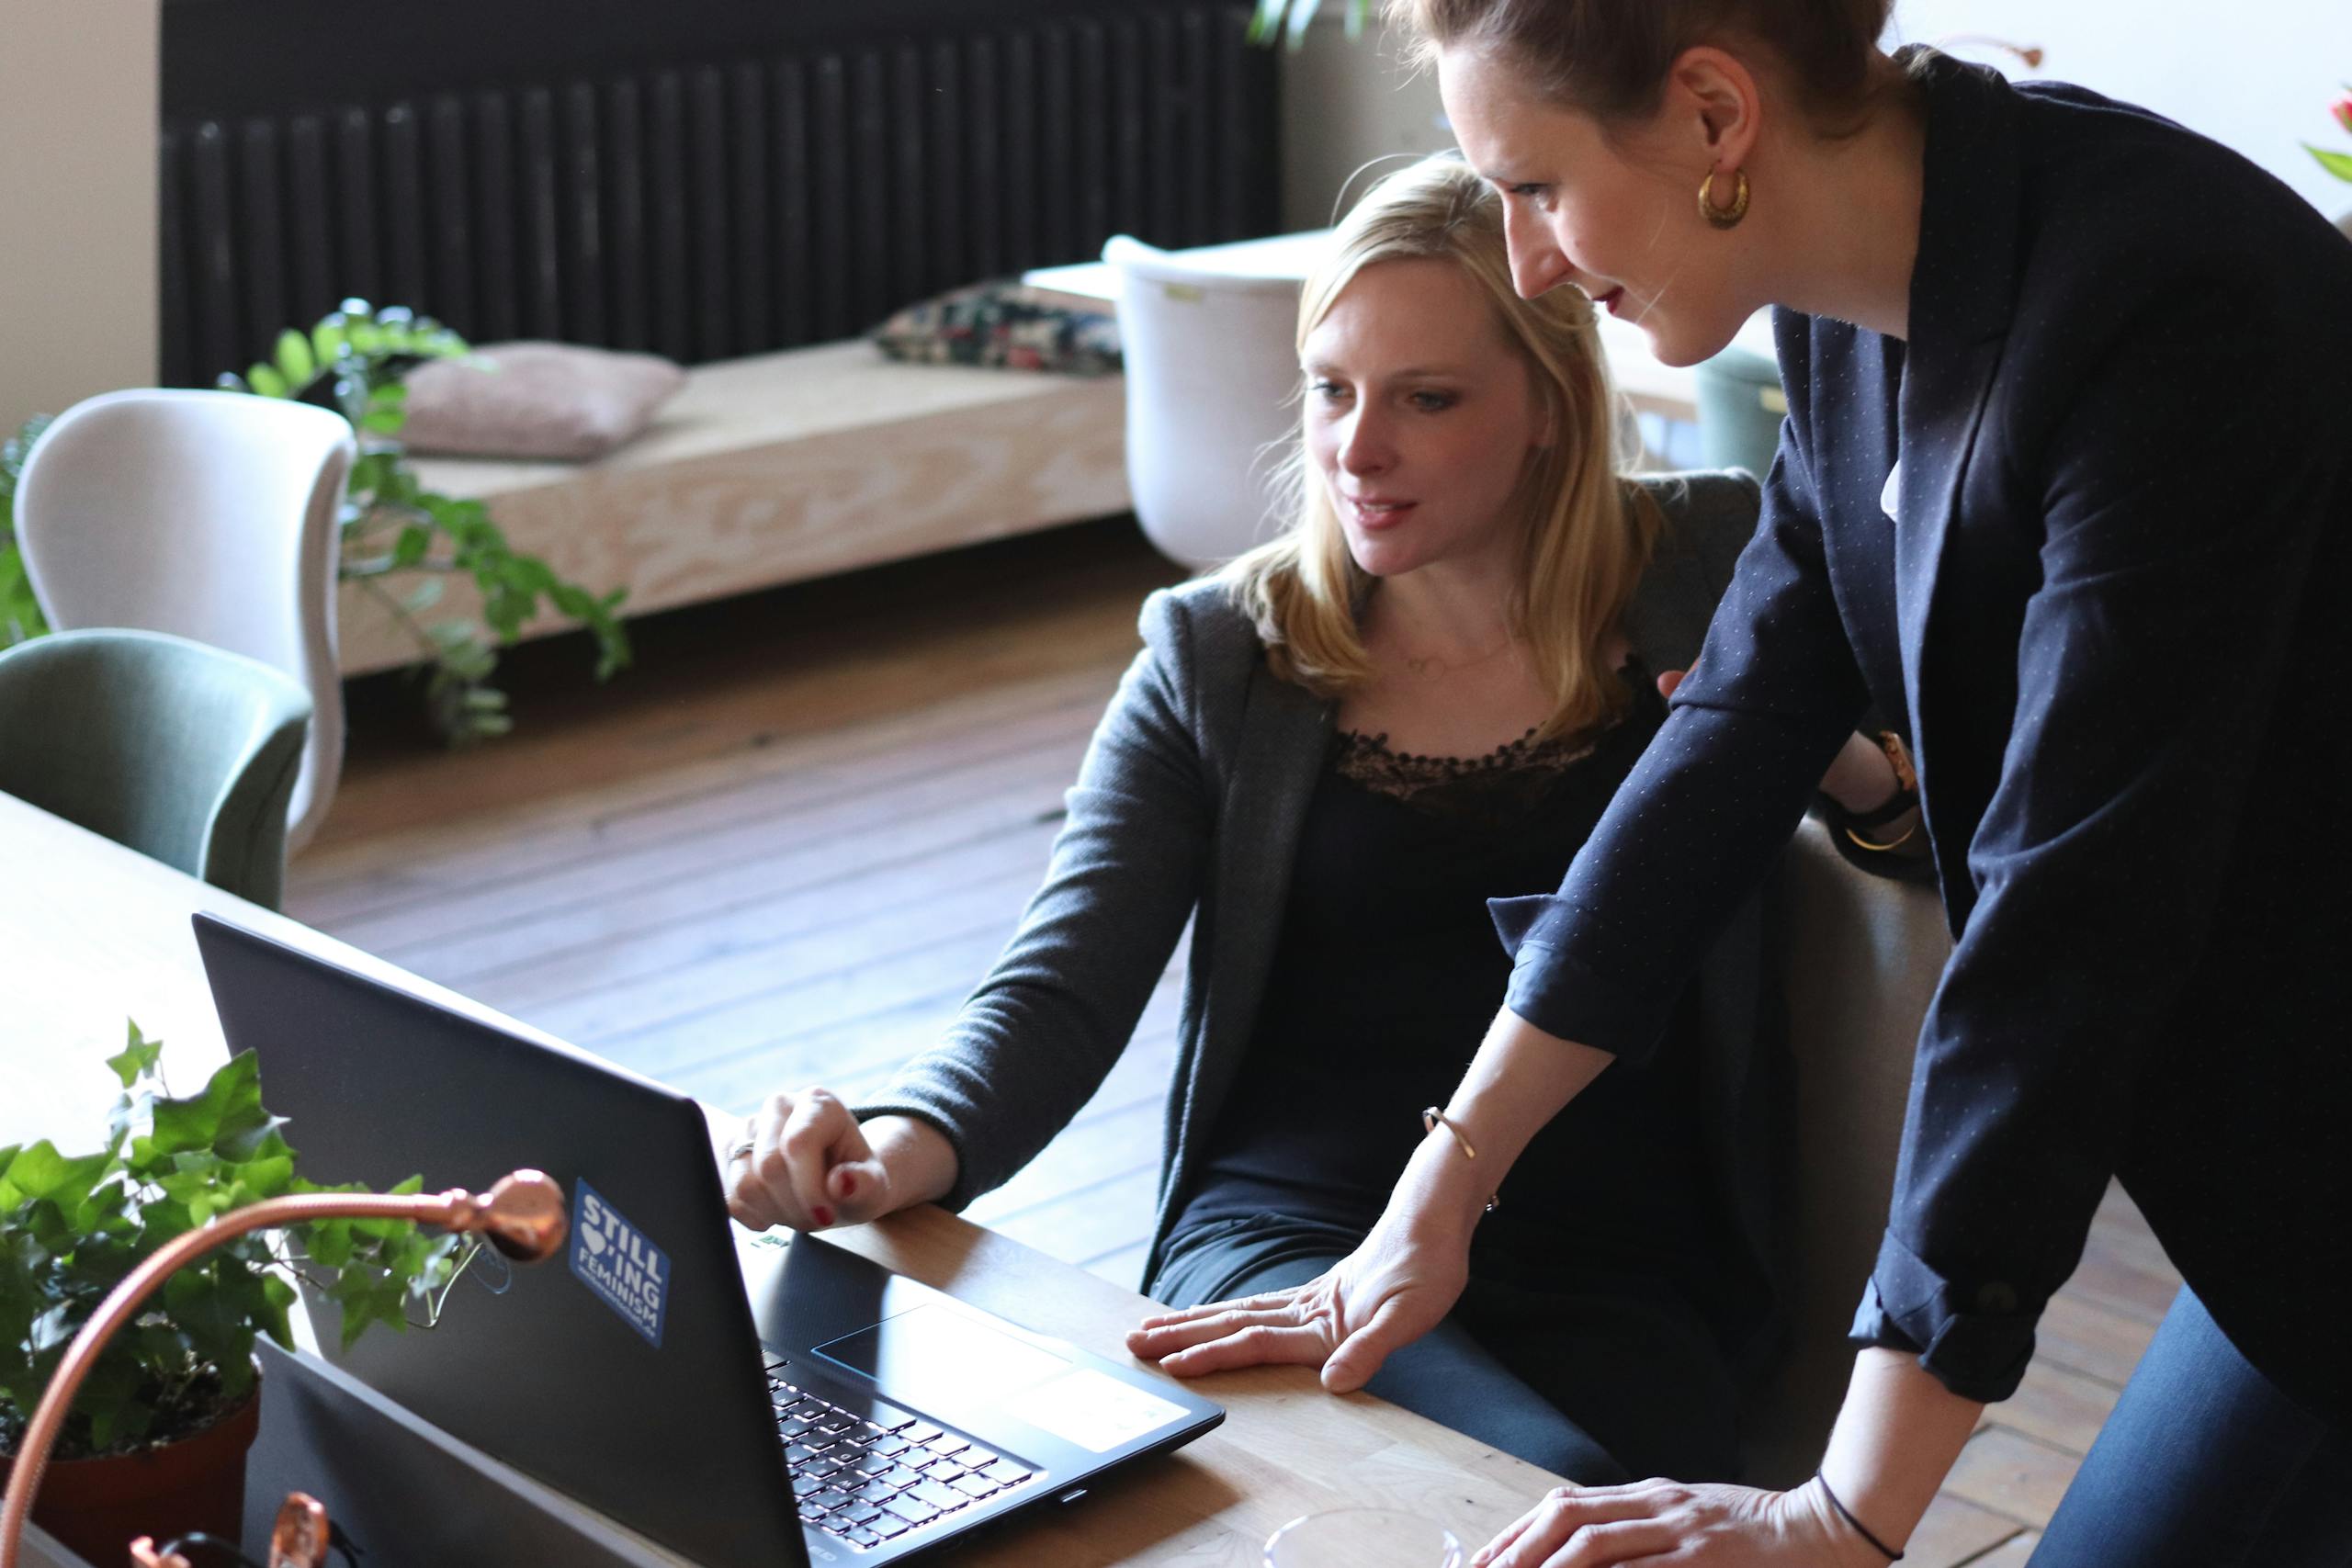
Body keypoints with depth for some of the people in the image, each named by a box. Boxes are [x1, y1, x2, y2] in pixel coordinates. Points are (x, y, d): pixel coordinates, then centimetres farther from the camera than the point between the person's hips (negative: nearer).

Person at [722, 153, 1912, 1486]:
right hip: (1290, 1237, 0)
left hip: (1616, 1278, 1)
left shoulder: (1715, 567, 9)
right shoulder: (1219, 653, 11)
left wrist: (1844, 750, -11)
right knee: (1546, 1483, -31)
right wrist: (902, 1147, -17)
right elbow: (1059, 992, 4)